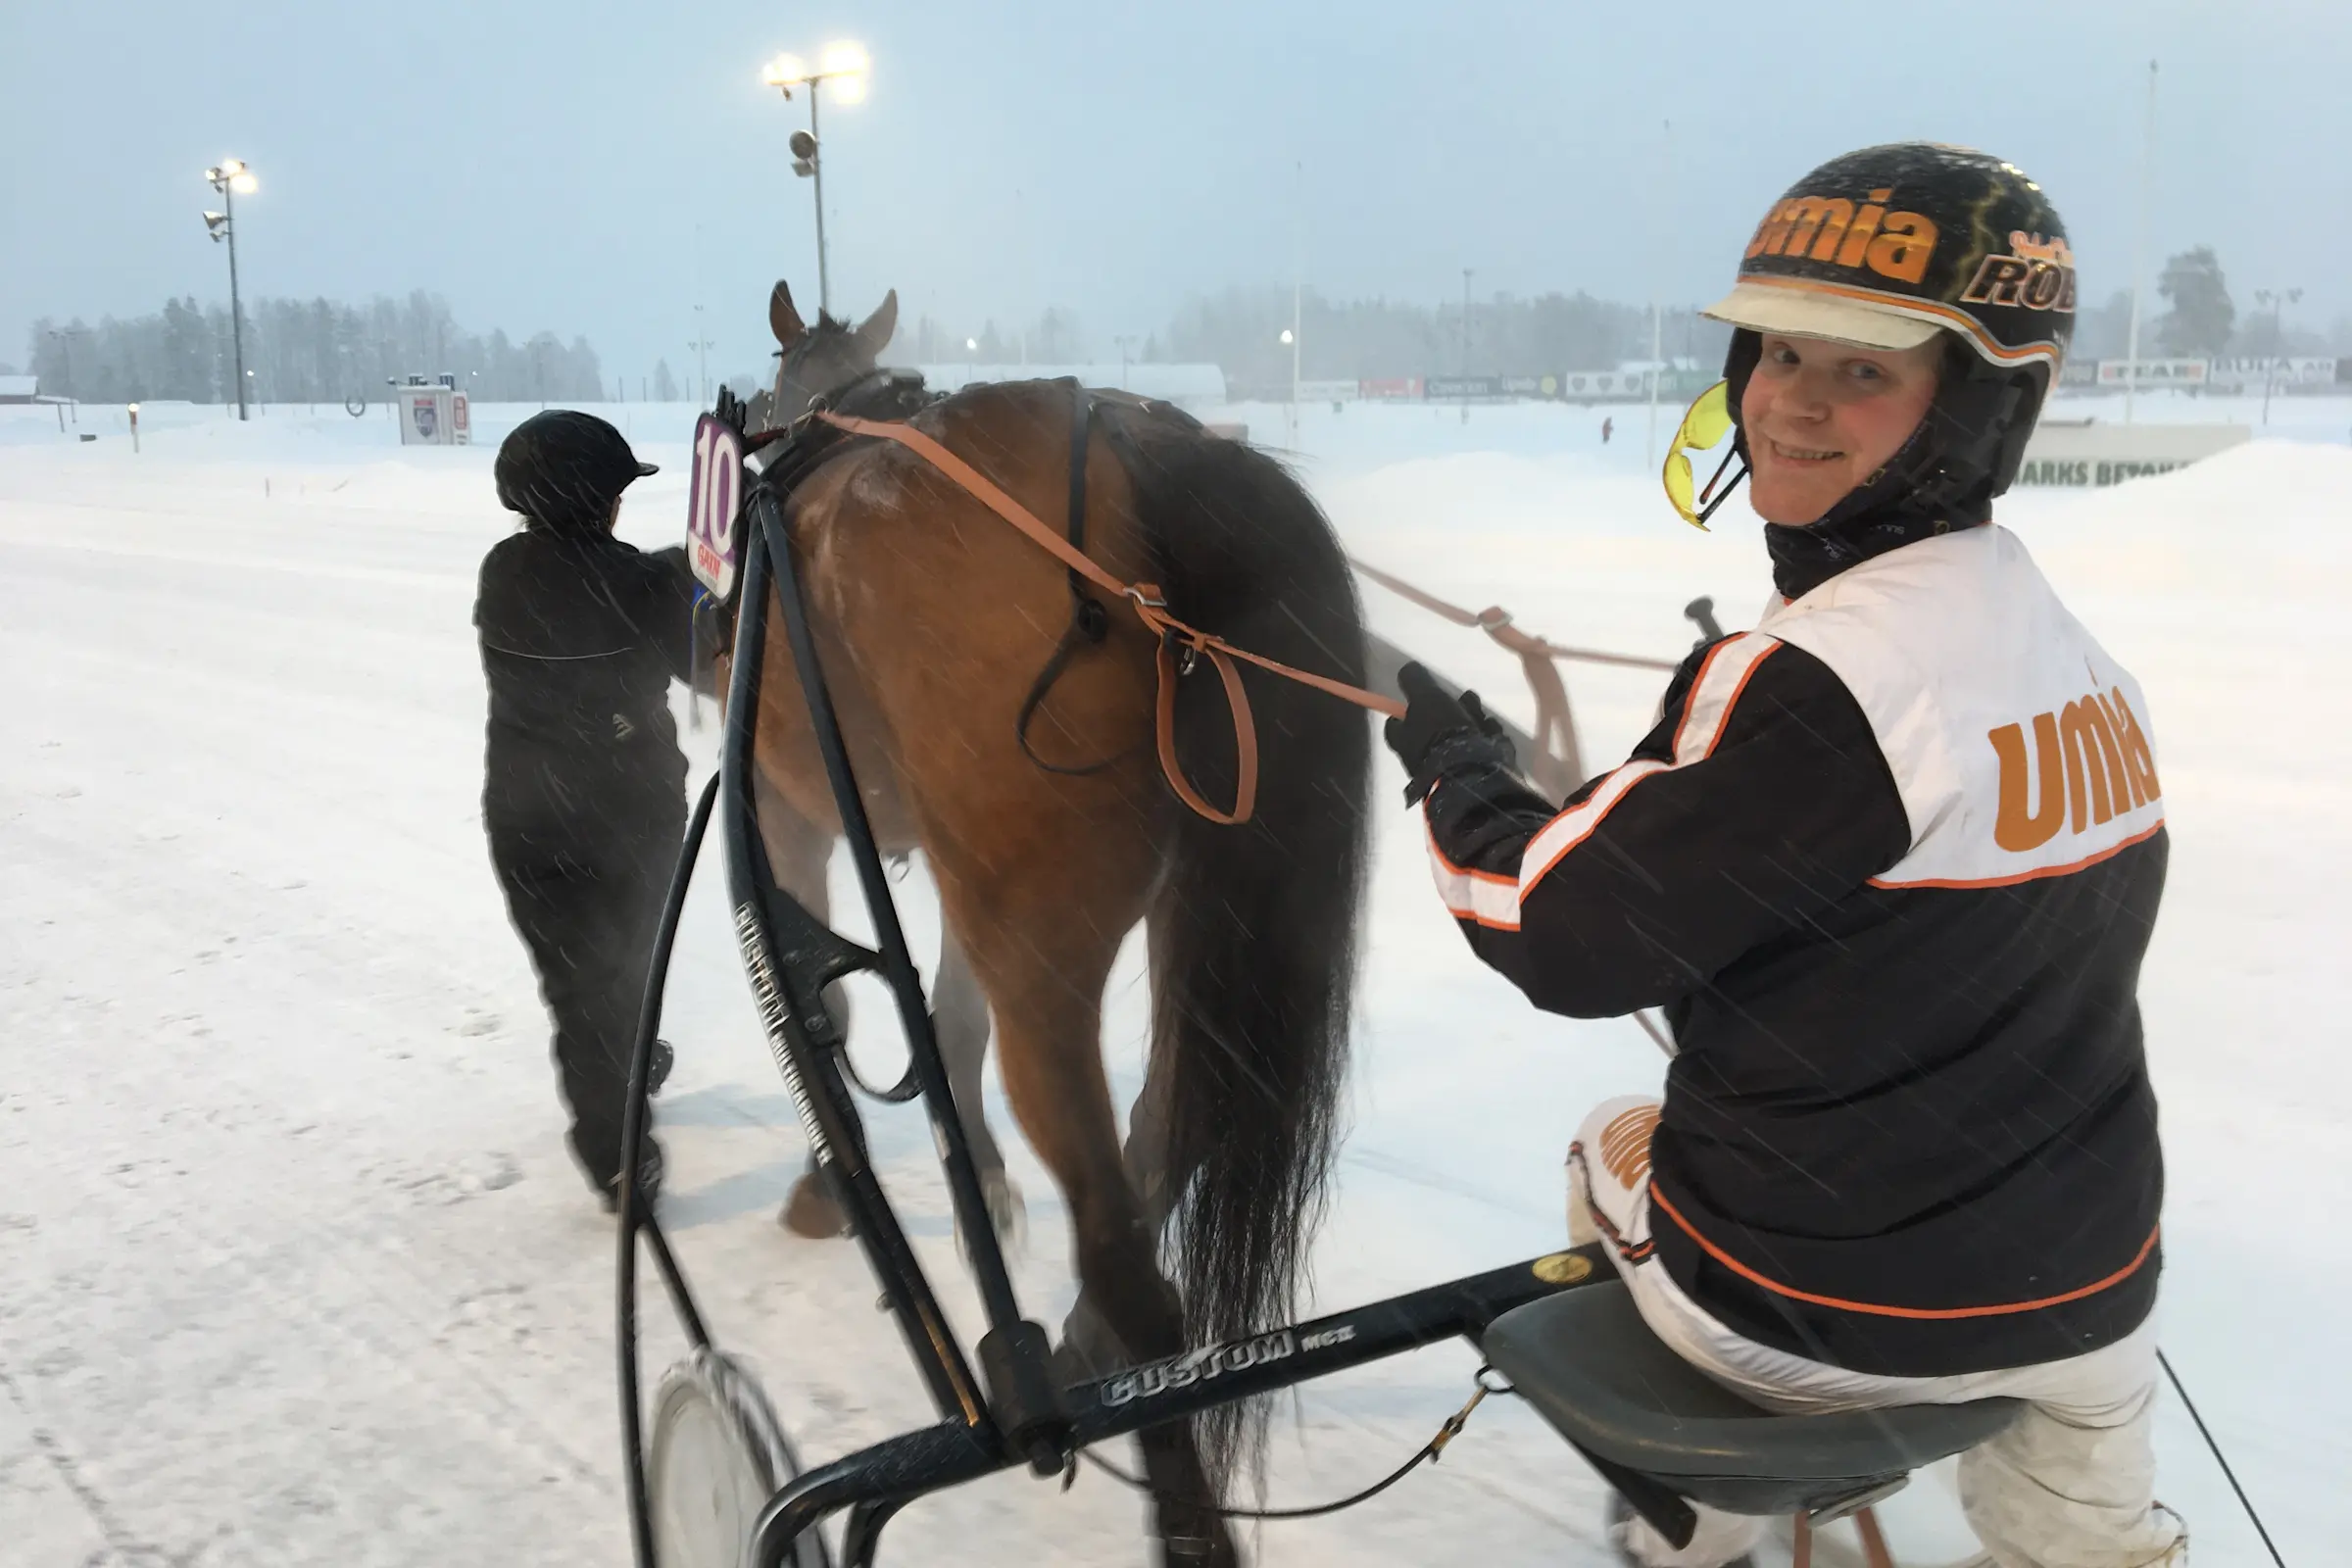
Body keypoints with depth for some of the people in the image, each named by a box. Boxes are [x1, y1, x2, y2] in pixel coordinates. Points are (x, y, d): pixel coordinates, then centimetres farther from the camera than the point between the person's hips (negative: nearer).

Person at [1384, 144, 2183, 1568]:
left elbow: (1566, 931, -20)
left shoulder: (1814, 683, -28)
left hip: (1818, 1315, -6)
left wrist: (1451, 766, -3)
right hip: (2081, 1298, 6)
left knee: (1611, 1150, 27)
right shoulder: (2092, 669, -3)